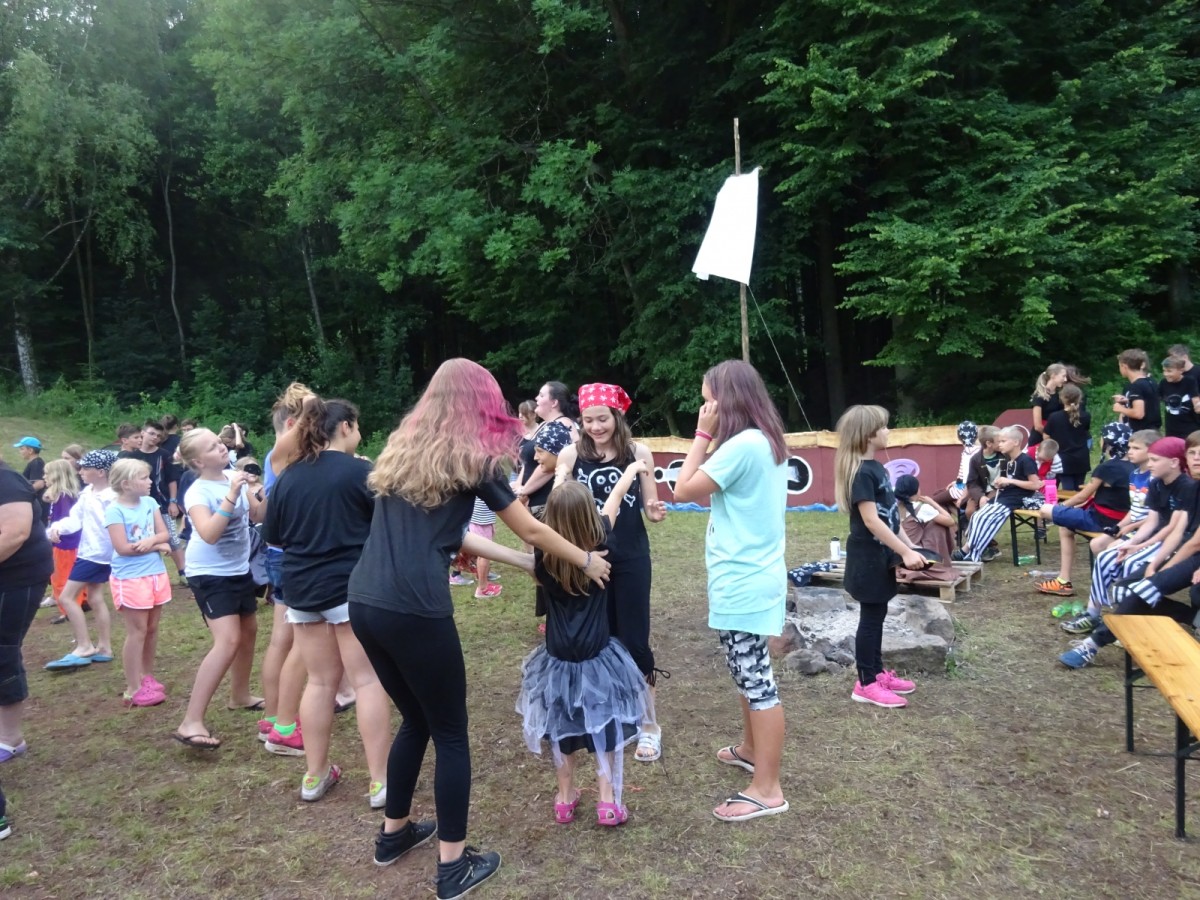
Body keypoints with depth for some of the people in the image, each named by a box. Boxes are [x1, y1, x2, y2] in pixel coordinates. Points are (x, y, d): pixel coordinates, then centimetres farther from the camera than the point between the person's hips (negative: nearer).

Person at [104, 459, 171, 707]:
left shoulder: (150, 502, 4)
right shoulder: (115, 510, -14)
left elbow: (164, 534, 4)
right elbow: (123, 548, -18)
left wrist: (149, 540, -18)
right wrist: (157, 545, -10)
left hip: (156, 573, 6)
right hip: (130, 578, -6)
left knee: (152, 628, 13)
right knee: (137, 631, -1)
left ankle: (147, 677, 27)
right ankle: (133, 688, 7)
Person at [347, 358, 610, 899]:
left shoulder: (401, 449, 17)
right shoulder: (471, 458, -1)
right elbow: (532, 532, 6)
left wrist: (526, 565, 28)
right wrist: (587, 561, 23)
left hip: (364, 603, 7)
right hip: (414, 610, -7)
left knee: (415, 720, 25)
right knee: (450, 733, 10)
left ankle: (393, 832, 39)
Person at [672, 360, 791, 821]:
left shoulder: (741, 446, -22)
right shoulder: (767, 442, 10)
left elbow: (683, 490, -14)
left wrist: (703, 433, -11)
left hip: (743, 582, -11)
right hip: (752, 575, 11)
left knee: (756, 680, -3)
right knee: (747, 674, 24)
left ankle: (767, 790, 7)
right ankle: (750, 749, 41)